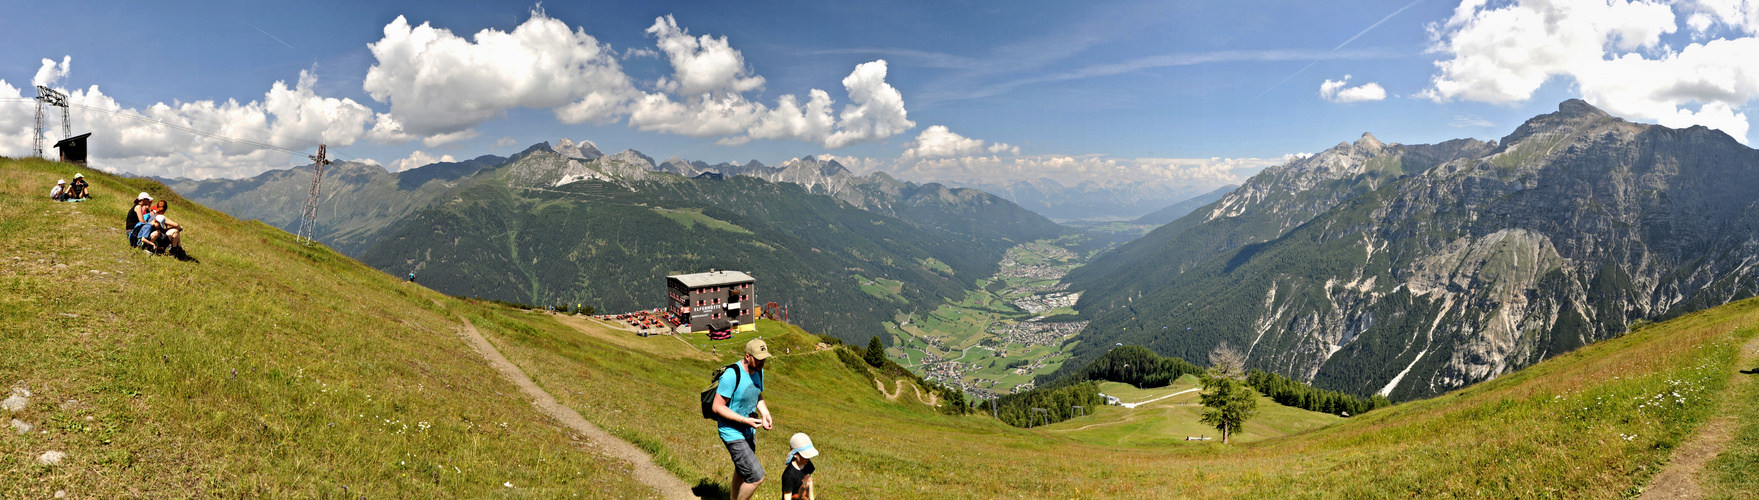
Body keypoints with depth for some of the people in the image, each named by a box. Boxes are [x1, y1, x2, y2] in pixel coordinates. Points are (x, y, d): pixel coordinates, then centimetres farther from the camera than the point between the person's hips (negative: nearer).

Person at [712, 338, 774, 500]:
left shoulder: (758, 371, -2)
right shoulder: (731, 375, -28)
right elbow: (717, 407, -24)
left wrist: (765, 414, -5)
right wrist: (745, 420, -28)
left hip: (749, 431, 9)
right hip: (732, 433, -9)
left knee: (742, 471, 26)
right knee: (756, 477, -10)